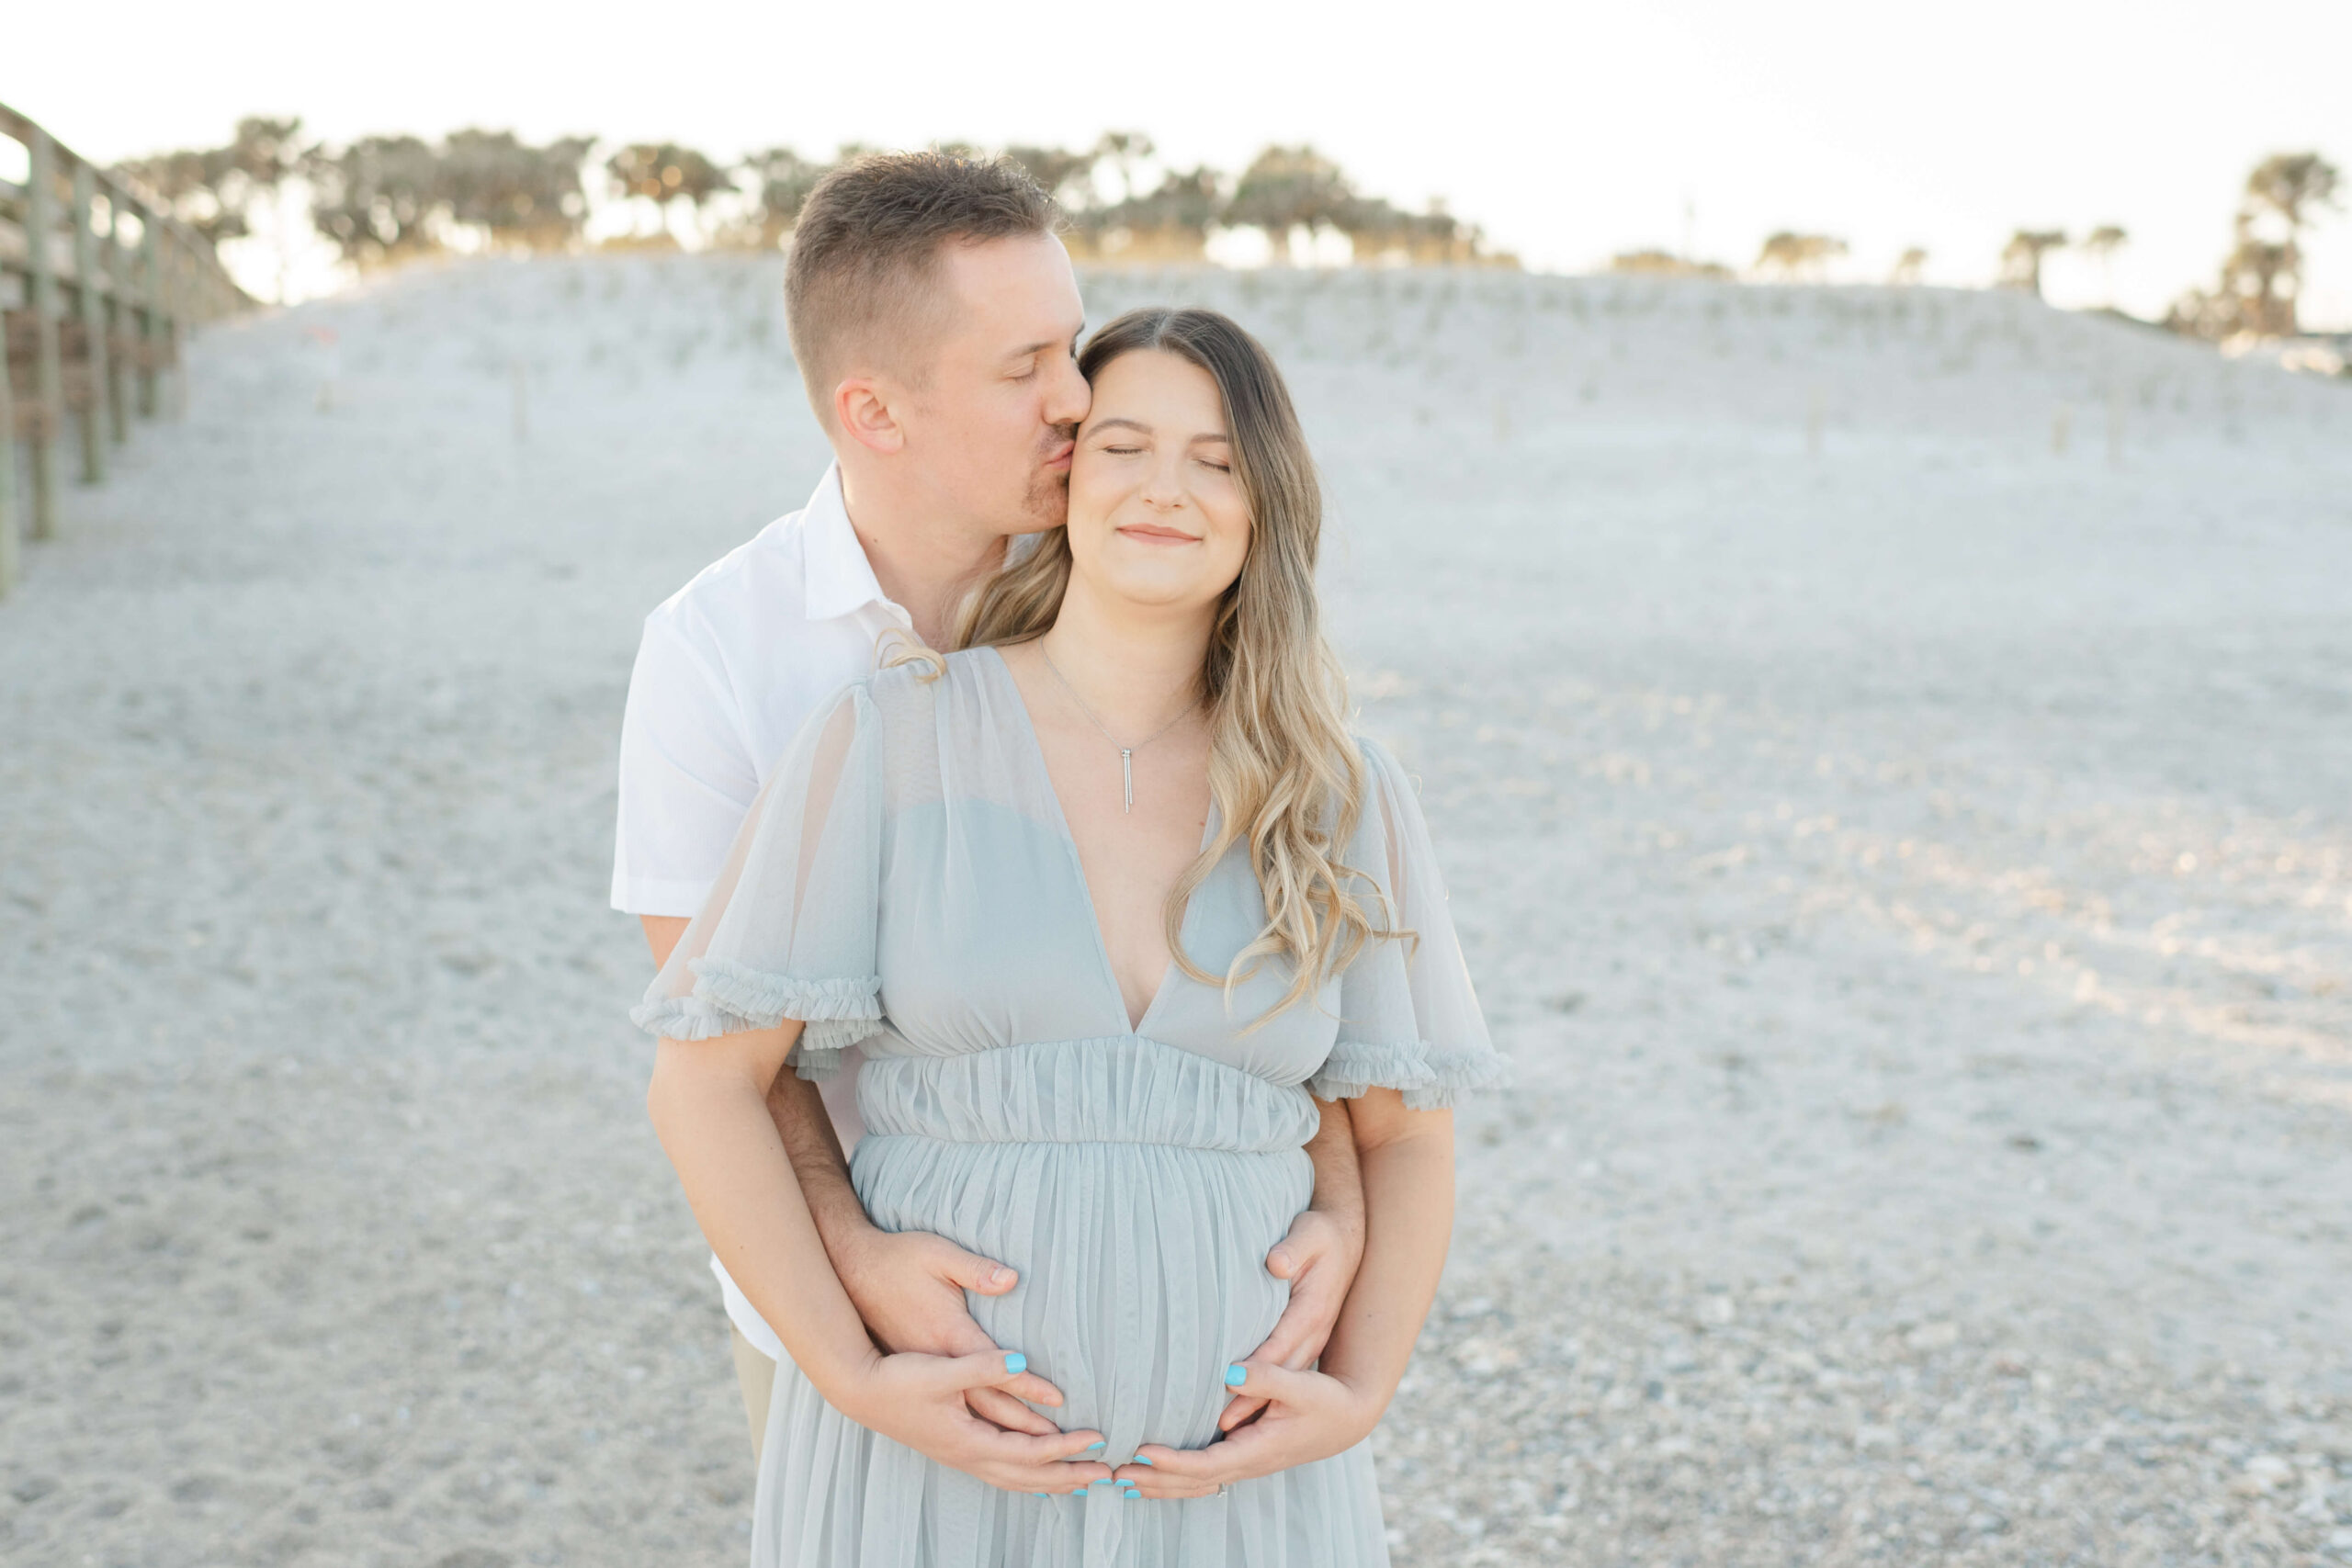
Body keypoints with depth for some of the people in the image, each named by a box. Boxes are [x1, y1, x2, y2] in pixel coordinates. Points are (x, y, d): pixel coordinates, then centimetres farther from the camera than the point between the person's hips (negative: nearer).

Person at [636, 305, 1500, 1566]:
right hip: (928, 1455, -1)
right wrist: (856, 1383, -14)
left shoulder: (1346, 805, -1)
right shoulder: (891, 738, -7)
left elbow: (1405, 1140, 7)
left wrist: (1358, 1401, -6)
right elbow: (700, 1086, -7)